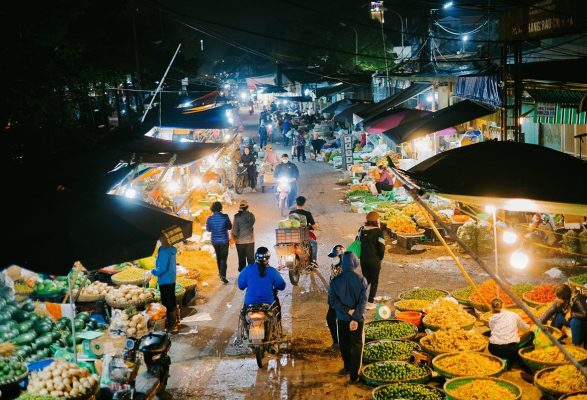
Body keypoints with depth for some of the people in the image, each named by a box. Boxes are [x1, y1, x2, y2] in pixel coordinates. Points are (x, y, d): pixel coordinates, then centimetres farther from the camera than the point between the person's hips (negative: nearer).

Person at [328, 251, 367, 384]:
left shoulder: (335, 281, -9)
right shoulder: (361, 280, -12)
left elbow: (332, 300, -14)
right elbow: (363, 301, -18)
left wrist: (347, 311, -13)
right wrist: (355, 318, -21)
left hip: (342, 318, 1)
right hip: (357, 318, -1)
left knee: (344, 344, 21)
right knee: (356, 346, 10)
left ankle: (348, 367, 37)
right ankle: (353, 375, 10)